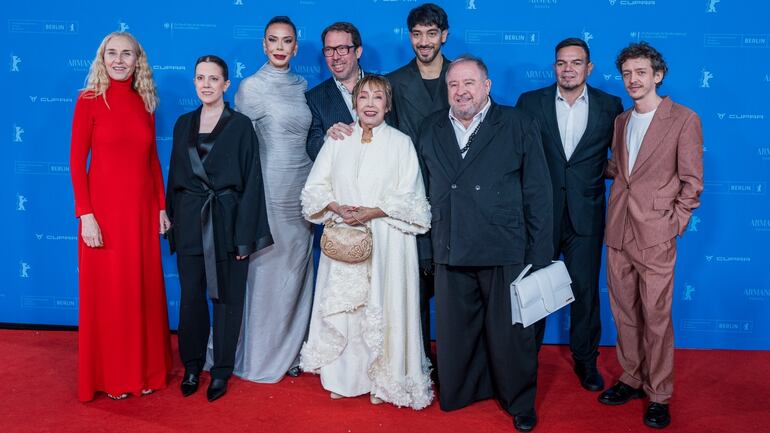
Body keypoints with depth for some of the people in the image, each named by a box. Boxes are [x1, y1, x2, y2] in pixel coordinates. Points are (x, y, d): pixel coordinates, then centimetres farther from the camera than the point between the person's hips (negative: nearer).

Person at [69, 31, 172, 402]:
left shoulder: (145, 102, 9)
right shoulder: (89, 100, -4)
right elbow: (77, 162, -7)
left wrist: (161, 207, 9)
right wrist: (85, 214, -14)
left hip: (142, 208, 4)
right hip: (104, 207, -4)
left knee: (145, 289, 10)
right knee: (107, 292, 5)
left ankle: (145, 368, 26)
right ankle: (111, 376, 20)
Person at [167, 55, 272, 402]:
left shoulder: (240, 125, -3)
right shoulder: (184, 124, 10)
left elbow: (251, 182, -7)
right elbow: (175, 176, 14)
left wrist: (245, 235, -12)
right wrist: (172, 222, 8)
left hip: (226, 222, -3)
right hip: (190, 221, 3)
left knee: (226, 297, 5)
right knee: (191, 296, 8)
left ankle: (221, 370, 19)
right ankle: (192, 366, 24)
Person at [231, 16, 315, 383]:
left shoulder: (303, 87, 10)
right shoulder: (251, 87, -5)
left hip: (301, 193, 5)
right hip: (269, 192, -5)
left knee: (296, 274, 11)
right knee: (266, 273, 3)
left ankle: (291, 350, 25)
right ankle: (261, 356, 19)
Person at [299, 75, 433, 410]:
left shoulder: (401, 143, 1)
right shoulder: (337, 141, 9)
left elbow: (410, 199, -4)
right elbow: (315, 188, 8)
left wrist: (371, 212, -15)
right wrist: (337, 207, -11)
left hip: (386, 241, -2)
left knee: (384, 309, 0)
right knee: (342, 308, 5)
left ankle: (383, 380, 15)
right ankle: (341, 376, 20)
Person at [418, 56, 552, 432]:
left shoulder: (519, 126, -1)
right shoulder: (431, 130, 10)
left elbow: (538, 194, -2)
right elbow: (424, 192, 11)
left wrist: (539, 256, -6)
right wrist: (427, 249, 6)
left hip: (506, 254, -3)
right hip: (450, 255, 3)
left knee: (511, 333, 9)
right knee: (455, 332, 14)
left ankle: (520, 402, 31)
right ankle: (460, 392, 36)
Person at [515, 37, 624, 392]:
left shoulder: (610, 106, 2)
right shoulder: (530, 102, 1)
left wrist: (598, 176, -3)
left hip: (586, 215, 0)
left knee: (586, 289, 9)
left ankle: (585, 359, 28)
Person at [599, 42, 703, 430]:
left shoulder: (683, 119, -3)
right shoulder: (621, 121, 14)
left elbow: (692, 182, -4)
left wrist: (674, 226, -9)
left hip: (655, 236, -5)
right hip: (618, 232, 5)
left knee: (656, 317, 1)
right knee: (624, 312, 12)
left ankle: (658, 395, 15)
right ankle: (631, 379, 28)